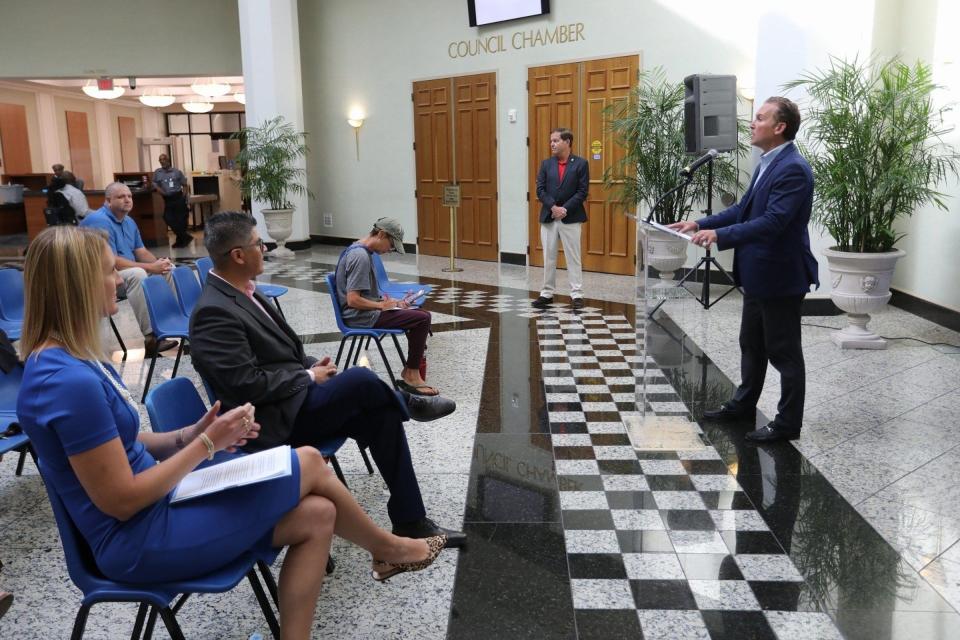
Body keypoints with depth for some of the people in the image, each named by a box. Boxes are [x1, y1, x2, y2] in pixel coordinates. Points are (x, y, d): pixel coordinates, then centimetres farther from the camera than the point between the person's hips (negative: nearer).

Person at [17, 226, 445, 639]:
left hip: (153, 506, 9)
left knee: (316, 517, 0)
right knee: (310, 463, -4)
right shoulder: (70, 383, -26)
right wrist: (206, 444, -16)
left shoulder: (67, 361, 6)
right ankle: (388, 549, 23)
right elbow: (122, 501, -24)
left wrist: (191, 434, -2)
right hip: (140, 541, -9)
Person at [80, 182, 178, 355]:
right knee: (137, 273, -36)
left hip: (129, 271, 9)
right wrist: (150, 267, -25)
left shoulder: (129, 222, 9)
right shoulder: (99, 221, -19)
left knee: (168, 269, -1)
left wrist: (158, 263, -12)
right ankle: (150, 337, -38)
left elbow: (141, 251, 11)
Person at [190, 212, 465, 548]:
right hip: (277, 421, -9)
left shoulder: (240, 292, 10)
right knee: (360, 379, -25)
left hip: (294, 400, 9)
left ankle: (410, 521, 3)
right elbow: (249, 385, -23)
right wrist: (309, 376, -12)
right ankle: (407, 403, 10)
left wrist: (311, 366, 3)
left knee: (382, 417, -6)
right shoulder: (213, 312, -20)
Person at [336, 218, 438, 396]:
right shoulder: (360, 256, -19)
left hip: (368, 311, 11)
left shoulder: (360, 250, 12)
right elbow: (353, 300, -25)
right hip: (360, 316, -11)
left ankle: (410, 370, 7)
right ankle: (411, 375, -4)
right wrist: (382, 305, -12)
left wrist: (392, 301, 8)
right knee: (422, 319, -17)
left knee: (422, 314, 7)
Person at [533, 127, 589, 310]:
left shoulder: (580, 164, -1)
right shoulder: (546, 164, 8)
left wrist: (565, 209, -15)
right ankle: (547, 294, 17)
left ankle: (577, 295, 5)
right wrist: (553, 207, -13)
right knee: (548, 258, 9)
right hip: (548, 217, 4)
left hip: (571, 218, -3)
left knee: (573, 258, 0)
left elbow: (582, 191, -6)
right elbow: (540, 190, 2)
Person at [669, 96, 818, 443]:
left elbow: (773, 221, -28)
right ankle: (743, 403, 36)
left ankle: (788, 422, 16)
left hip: (780, 276, -10)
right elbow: (744, 208, 14)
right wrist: (701, 223, 6)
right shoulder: (768, 163, 10)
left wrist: (720, 235, -33)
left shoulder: (793, 168, -20)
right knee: (751, 344, 21)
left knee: (783, 351, 3)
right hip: (758, 273, 10)